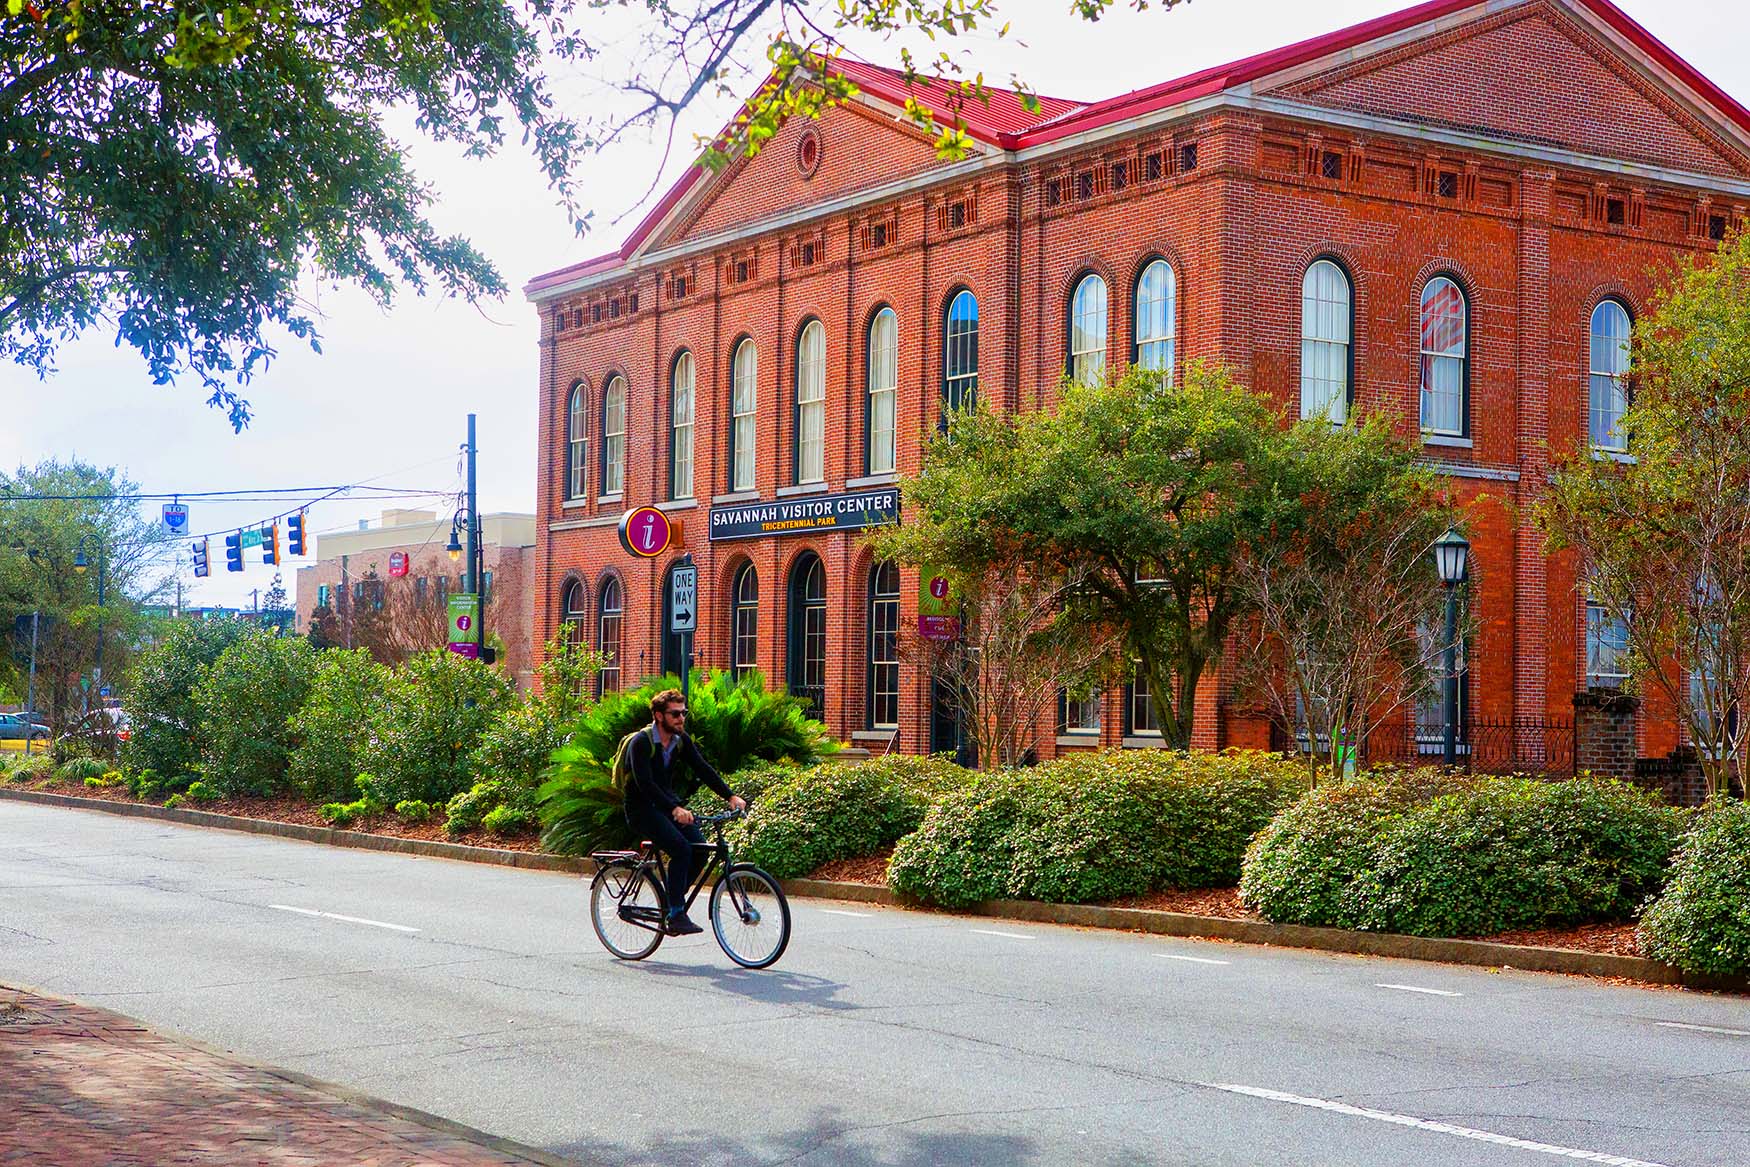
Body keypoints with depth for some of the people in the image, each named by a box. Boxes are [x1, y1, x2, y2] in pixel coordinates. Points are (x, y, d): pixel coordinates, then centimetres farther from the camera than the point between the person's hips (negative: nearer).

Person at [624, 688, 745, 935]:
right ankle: (675, 916, -20)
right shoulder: (641, 743, -19)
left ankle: (670, 899, 6)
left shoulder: (681, 739, 1)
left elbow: (702, 769, -3)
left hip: (667, 802, 7)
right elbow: (645, 784, -29)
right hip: (642, 807, -7)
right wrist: (675, 809, -41)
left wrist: (731, 796, -16)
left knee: (699, 847, -13)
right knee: (681, 848, -26)